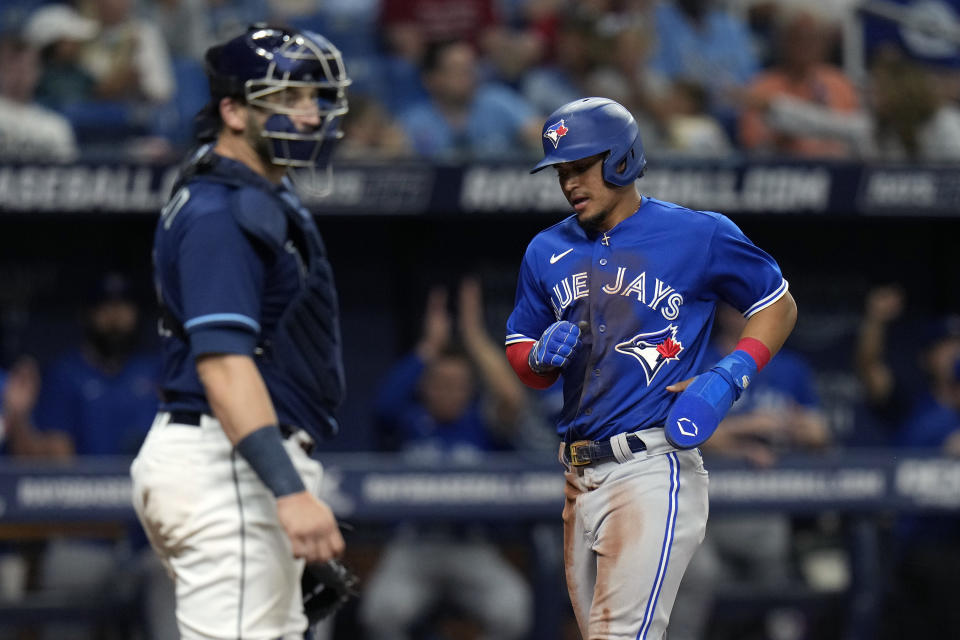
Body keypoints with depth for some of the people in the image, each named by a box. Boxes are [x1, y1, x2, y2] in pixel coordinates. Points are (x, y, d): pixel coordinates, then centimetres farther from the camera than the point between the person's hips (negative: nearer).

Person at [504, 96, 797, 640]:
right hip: (581, 479, 7)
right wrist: (543, 356, -5)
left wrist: (727, 379, -8)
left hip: (654, 471, -6)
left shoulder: (700, 237, -2)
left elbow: (780, 306, 8)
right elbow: (521, 359, 20)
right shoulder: (548, 252, 14)